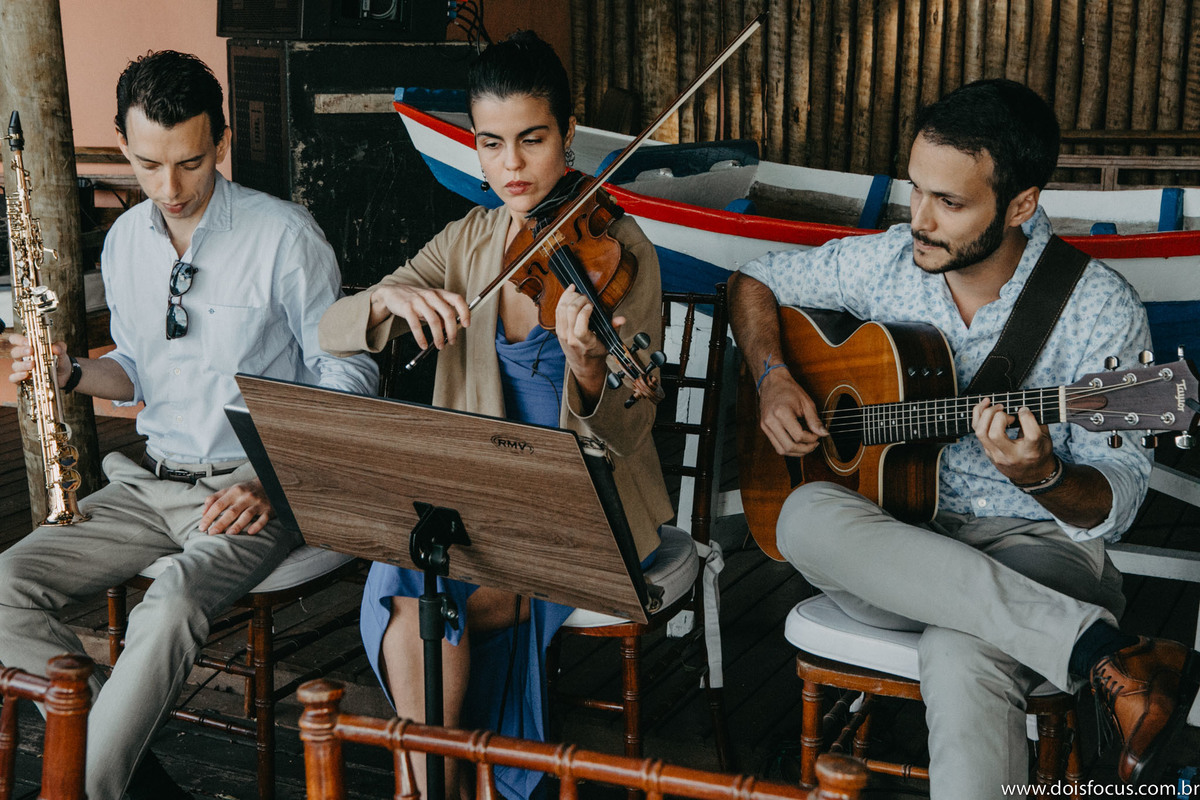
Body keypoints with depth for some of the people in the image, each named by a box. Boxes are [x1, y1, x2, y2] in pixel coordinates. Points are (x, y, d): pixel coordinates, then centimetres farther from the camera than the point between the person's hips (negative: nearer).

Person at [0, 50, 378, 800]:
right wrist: (74, 371, -3)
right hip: (152, 482, 7)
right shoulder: (124, 240, 8)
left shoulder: (284, 233, -11)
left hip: (255, 487, -6)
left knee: (169, 611, -32)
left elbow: (347, 376, -8)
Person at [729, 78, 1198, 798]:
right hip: (893, 541, 6)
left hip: (1036, 547, -5)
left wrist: (1041, 478, -31)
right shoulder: (884, 263, 2)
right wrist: (773, 377, -3)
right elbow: (755, 281, 17)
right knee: (807, 515, -33)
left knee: (960, 658, -41)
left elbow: (1115, 504, -8)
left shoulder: (1100, 312, -10)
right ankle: (1108, 654, -33)